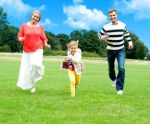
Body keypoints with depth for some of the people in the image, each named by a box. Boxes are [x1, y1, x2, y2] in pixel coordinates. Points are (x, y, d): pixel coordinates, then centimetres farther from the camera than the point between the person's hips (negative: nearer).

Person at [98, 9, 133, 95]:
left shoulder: (122, 25, -5)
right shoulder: (106, 27, -11)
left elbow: (126, 33, 14)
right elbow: (100, 34, 2)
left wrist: (130, 41, 6)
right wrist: (103, 38, -19)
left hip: (121, 50, 0)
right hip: (110, 50, 0)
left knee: (121, 68, -16)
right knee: (111, 69, 12)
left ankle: (119, 88, -8)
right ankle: (113, 79, 48)